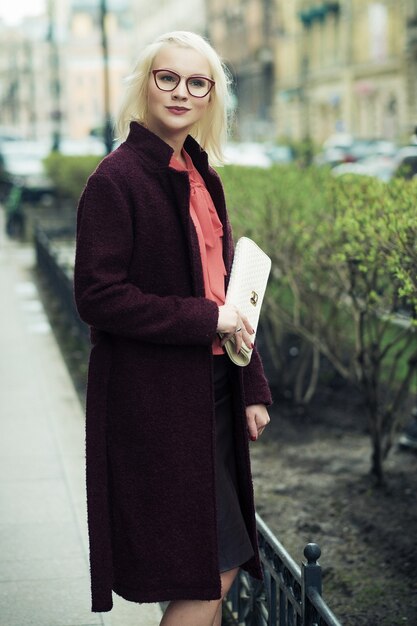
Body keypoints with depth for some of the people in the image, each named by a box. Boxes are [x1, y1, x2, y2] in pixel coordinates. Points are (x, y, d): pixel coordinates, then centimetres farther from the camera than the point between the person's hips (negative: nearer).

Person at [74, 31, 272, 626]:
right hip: (154, 397, -8)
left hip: (213, 389, 8)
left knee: (215, 568, 13)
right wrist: (204, 319, -17)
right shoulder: (116, 179, -12)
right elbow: (97, 297, -16)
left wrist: (253, 387, 10)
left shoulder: (201, 177, 12)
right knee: (213, 570, -4)